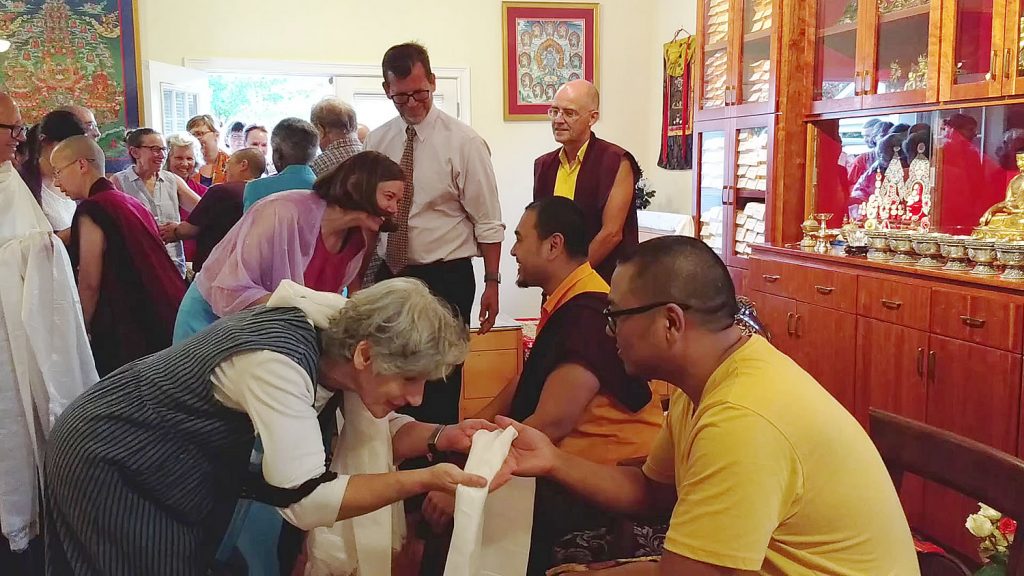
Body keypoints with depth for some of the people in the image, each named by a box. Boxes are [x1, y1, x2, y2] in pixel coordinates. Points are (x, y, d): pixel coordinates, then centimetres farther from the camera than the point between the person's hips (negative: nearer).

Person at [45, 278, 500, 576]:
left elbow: (373, 436, -4)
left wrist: (443, 437, -20)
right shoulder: (278, 360, -37)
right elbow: (305, 501, -38)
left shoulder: (346, 336, -13)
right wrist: (424, 480, -38)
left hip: (199, 456, 8)